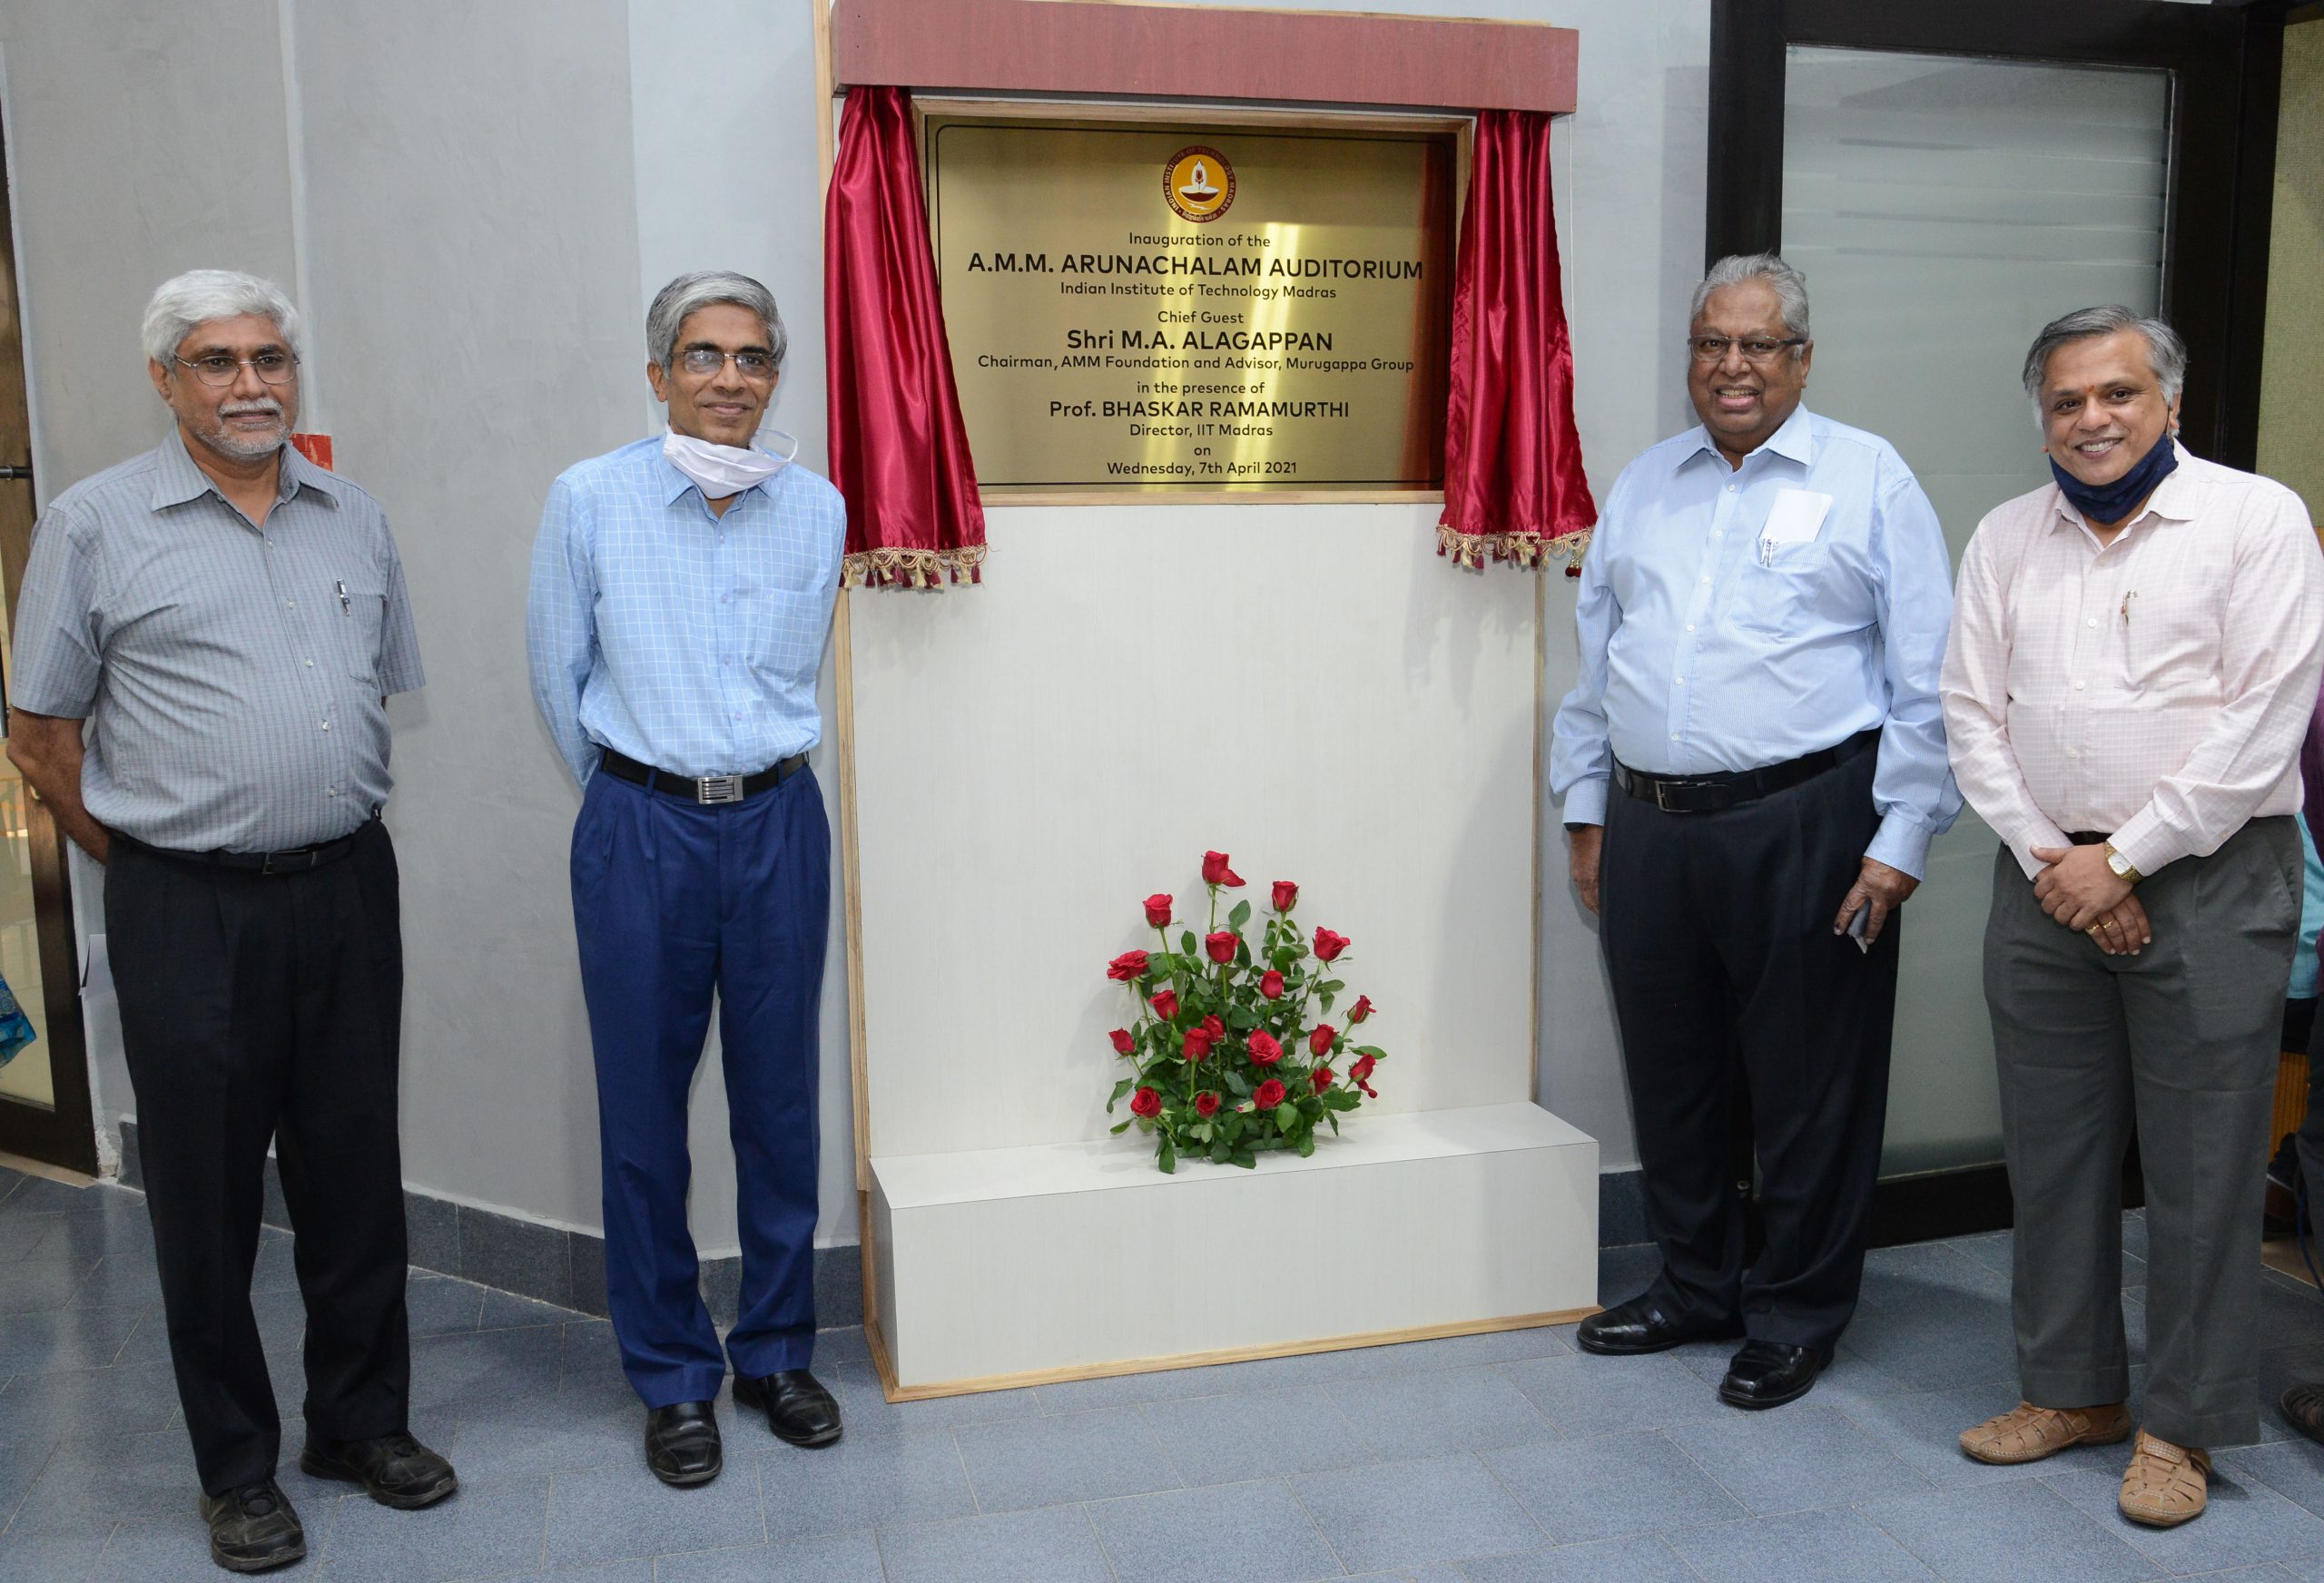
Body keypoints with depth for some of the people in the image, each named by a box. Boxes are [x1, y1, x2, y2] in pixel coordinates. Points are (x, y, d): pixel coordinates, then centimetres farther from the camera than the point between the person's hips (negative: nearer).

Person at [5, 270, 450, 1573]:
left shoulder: (356, 519, 9)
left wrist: (325, 829, 12)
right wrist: (146, 860, 2)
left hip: (348, 889, 3)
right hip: (189, 912, -3)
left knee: (356, 1172, 12)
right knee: (208, 1193, 7)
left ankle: (365, 1422, 29)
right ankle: (238, 1468, 23)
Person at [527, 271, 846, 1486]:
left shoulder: (817, 509, 3)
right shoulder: (589, 500, -4)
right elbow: (558, 682, 5)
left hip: (779, 826, 2)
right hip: (640, 834, -2)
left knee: (780, 1098, 10)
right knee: (644, 1107, 6)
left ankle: (777, 1351, 28)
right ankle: (672, 1377, 23)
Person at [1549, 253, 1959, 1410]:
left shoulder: (1868, 479, 1)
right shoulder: (1643, 486, 14)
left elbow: (1924, 681, -3)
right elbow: (1594, 657, 17)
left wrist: (1900, 839, -8)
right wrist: (1587, 813, 14)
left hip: (1803, 827, -4)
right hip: (1651, 828, 5)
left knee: (1807, 1085, 5)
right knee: (1671, 1074, 14)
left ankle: (1797, 1314, 22)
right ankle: (1696, 1287, 32)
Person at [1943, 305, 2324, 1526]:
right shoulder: (2006, 538, 10)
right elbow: (1972, 714, 6)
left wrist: (2124, 859, -12)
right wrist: (2045, 858, -5)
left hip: (2207, 884, -4)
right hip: (2045, 884, 4)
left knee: (2199, 1167, 2)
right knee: (2052, 1152, 11)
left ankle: (2183, 1423, 17)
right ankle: (2072, 1387, 27)